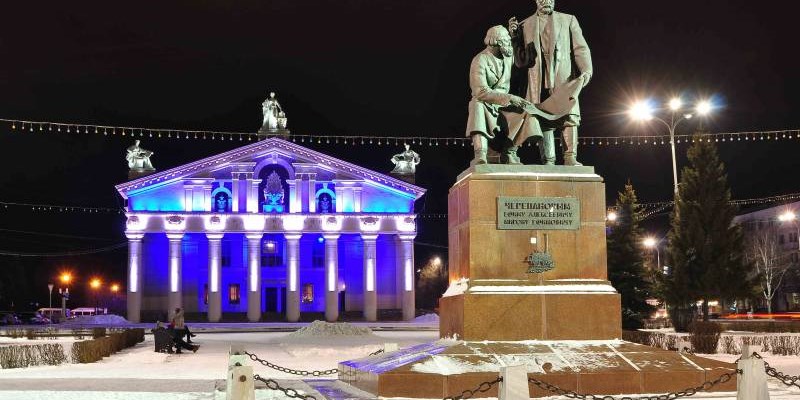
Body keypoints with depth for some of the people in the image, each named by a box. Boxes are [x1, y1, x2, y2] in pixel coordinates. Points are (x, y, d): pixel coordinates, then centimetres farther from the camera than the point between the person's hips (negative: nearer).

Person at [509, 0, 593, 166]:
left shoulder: (568, 20, 17)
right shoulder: (525, 25, 16)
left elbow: (580, 48, 9)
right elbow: (520, 62, 11)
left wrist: (586, 70, -9)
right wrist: (514, 37, -4)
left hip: (564, 79, 0)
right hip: (539, 82, 0)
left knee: (569, 117, -12)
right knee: (544, 121, -4)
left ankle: (570, 158, -12)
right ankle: (548, 162, -3)